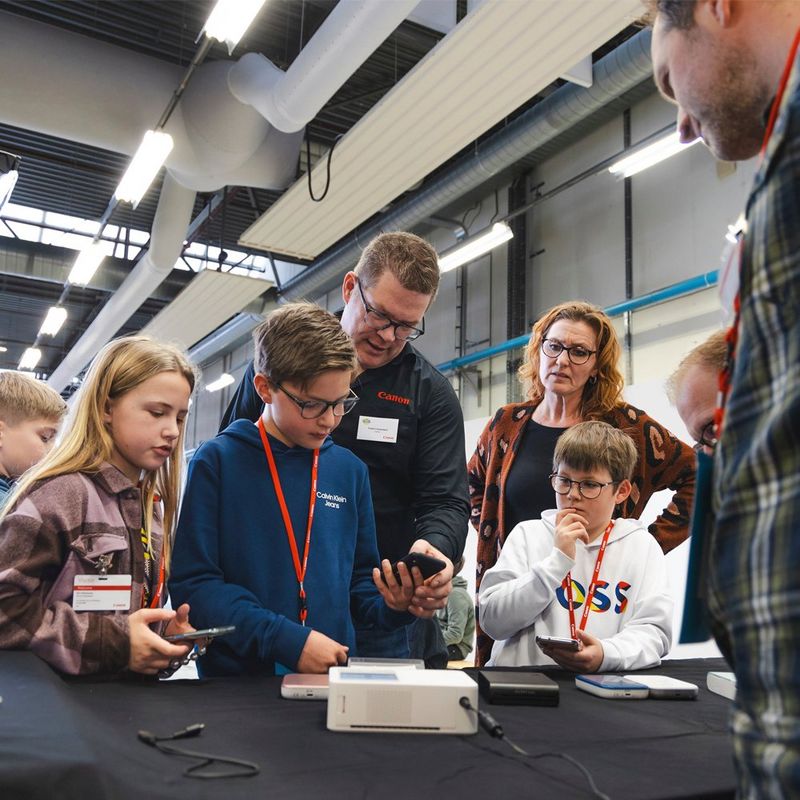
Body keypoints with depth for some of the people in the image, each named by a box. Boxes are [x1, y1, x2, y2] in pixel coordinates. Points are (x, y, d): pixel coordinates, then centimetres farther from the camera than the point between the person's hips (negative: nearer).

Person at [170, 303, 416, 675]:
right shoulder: (217, 461, -3)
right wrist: (288, 641, -15)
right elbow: (193, 582, -8)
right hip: (237, 680, -3)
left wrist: (393, 605, -5)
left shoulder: (350, 470, 8)